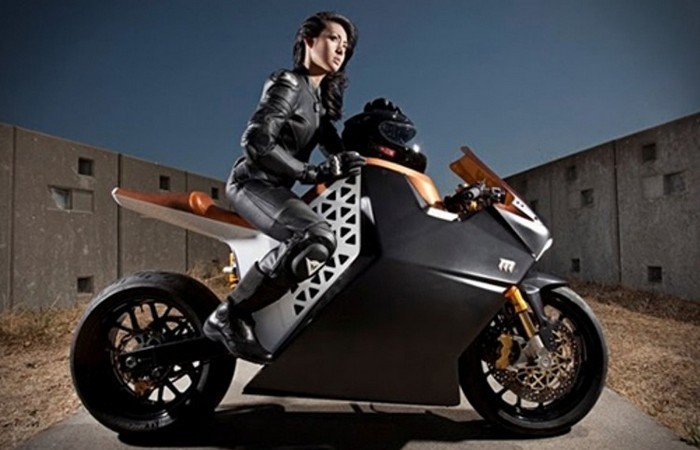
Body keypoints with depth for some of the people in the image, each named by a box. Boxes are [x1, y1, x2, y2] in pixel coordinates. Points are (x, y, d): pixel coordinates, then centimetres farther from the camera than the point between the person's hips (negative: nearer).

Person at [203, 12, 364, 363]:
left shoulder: (320, 98, 18)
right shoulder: (288, 85, -8)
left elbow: (338, 151, 15)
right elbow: (255, 141, -22)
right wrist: (314, 173, -27)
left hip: (277, 188, 9)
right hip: (252, 183, -9)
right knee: (317, 237, -35)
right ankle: (229, 315, -22)